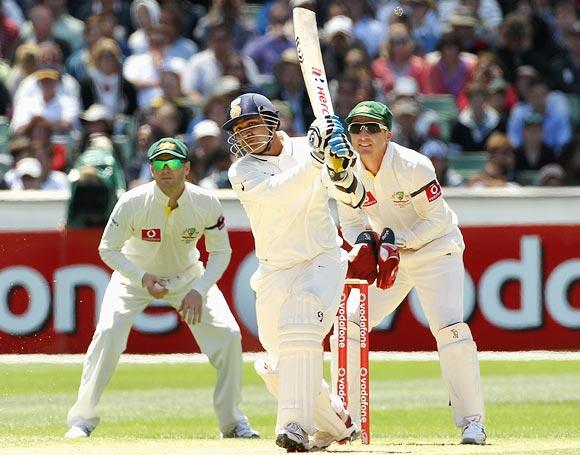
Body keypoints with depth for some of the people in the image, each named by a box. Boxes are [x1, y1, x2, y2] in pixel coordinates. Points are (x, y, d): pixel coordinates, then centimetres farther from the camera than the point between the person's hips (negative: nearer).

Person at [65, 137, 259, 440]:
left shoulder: (206, 204, -23)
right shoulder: (132, 203, -27)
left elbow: (221, 252, -10)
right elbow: (108, 249, -16)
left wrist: (199, 290, -24)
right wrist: (142, 278, -31)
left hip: (187, 276, 2)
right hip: (135, 275, -2)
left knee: (228, 334, -12)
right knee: (108, 333, -23)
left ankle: (232, 420, 5)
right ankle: (81, 419, -11)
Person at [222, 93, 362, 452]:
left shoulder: (307, 148, -1)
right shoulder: (242, 172, -4)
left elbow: (357, 198, 0)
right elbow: (277, 193, -26)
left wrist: (343, 173, -22)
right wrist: (315, 158, -37)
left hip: (322, 262, -3)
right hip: (275, 272, 3)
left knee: (299, 326, -30)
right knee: (279, 369, 5)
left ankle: (296, 426, -36)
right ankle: (336, 422, 30)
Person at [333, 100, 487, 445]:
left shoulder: (414, 166, -24)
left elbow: (438, 219, -19)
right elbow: (351, 222, 2)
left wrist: (398, 245, -27)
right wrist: (363, 244, -20)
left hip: (435, 251, -5)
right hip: (386, 258, 5)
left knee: (450, 329, -21)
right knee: (347, 325, -2)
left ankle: (472, 420, -12)